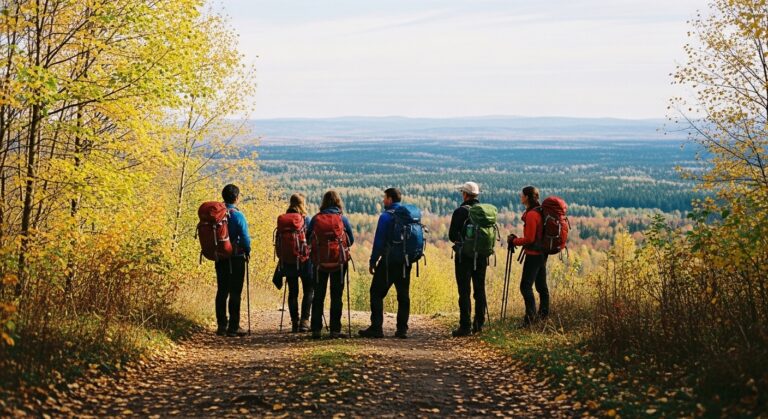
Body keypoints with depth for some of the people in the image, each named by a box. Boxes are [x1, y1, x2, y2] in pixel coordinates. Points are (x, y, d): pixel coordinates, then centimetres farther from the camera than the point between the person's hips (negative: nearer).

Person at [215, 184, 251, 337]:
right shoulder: (237, 215, -14)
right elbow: (245, 238, -15)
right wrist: (247, 252, 1)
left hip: (220, 258, 5)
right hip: (236, 258, -5)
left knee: (222, 291, 11)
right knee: (235, 293, 0)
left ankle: (221, 325, 15)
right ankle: (233, 327, 0)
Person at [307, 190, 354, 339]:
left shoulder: (315, 219, -4)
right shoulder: (342, 219, -5)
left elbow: (307, 238, 2)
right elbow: (351, 240, 3)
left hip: (319, 261, 1)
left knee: (318, 295, 10)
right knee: (336, 296, 7)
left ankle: (316, 329, 9)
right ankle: (335, 330, 4)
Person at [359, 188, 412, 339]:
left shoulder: (385, 216, -9)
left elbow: (379, 241, -11)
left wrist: (373, 261, -5)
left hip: (388, 261, -6)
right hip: (405, 262, 6)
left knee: (377, 293, 2)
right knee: (403, 295, 9)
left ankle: (376, 328, -2)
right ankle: (402, 329, 8)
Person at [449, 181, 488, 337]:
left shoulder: (460, 211, -11)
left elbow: (452, 235, -6)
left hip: (464, 255, -5)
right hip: (482, 255, 5)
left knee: (464, 291, -2)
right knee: (480, 289, 12)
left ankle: (465, 326, -3)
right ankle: (479, 324, 17)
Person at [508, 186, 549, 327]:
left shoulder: (531, 215, -19)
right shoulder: (540, 212, 10)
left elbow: (529, 239, -20)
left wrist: (514, 241, -8)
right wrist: (517, 239, 14)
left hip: (533, 254, -10)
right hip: (542, 253, 10)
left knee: (526, 286, -9)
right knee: (541, 285, 17)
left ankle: (531, 316, -12)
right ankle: (543, 314, 26)